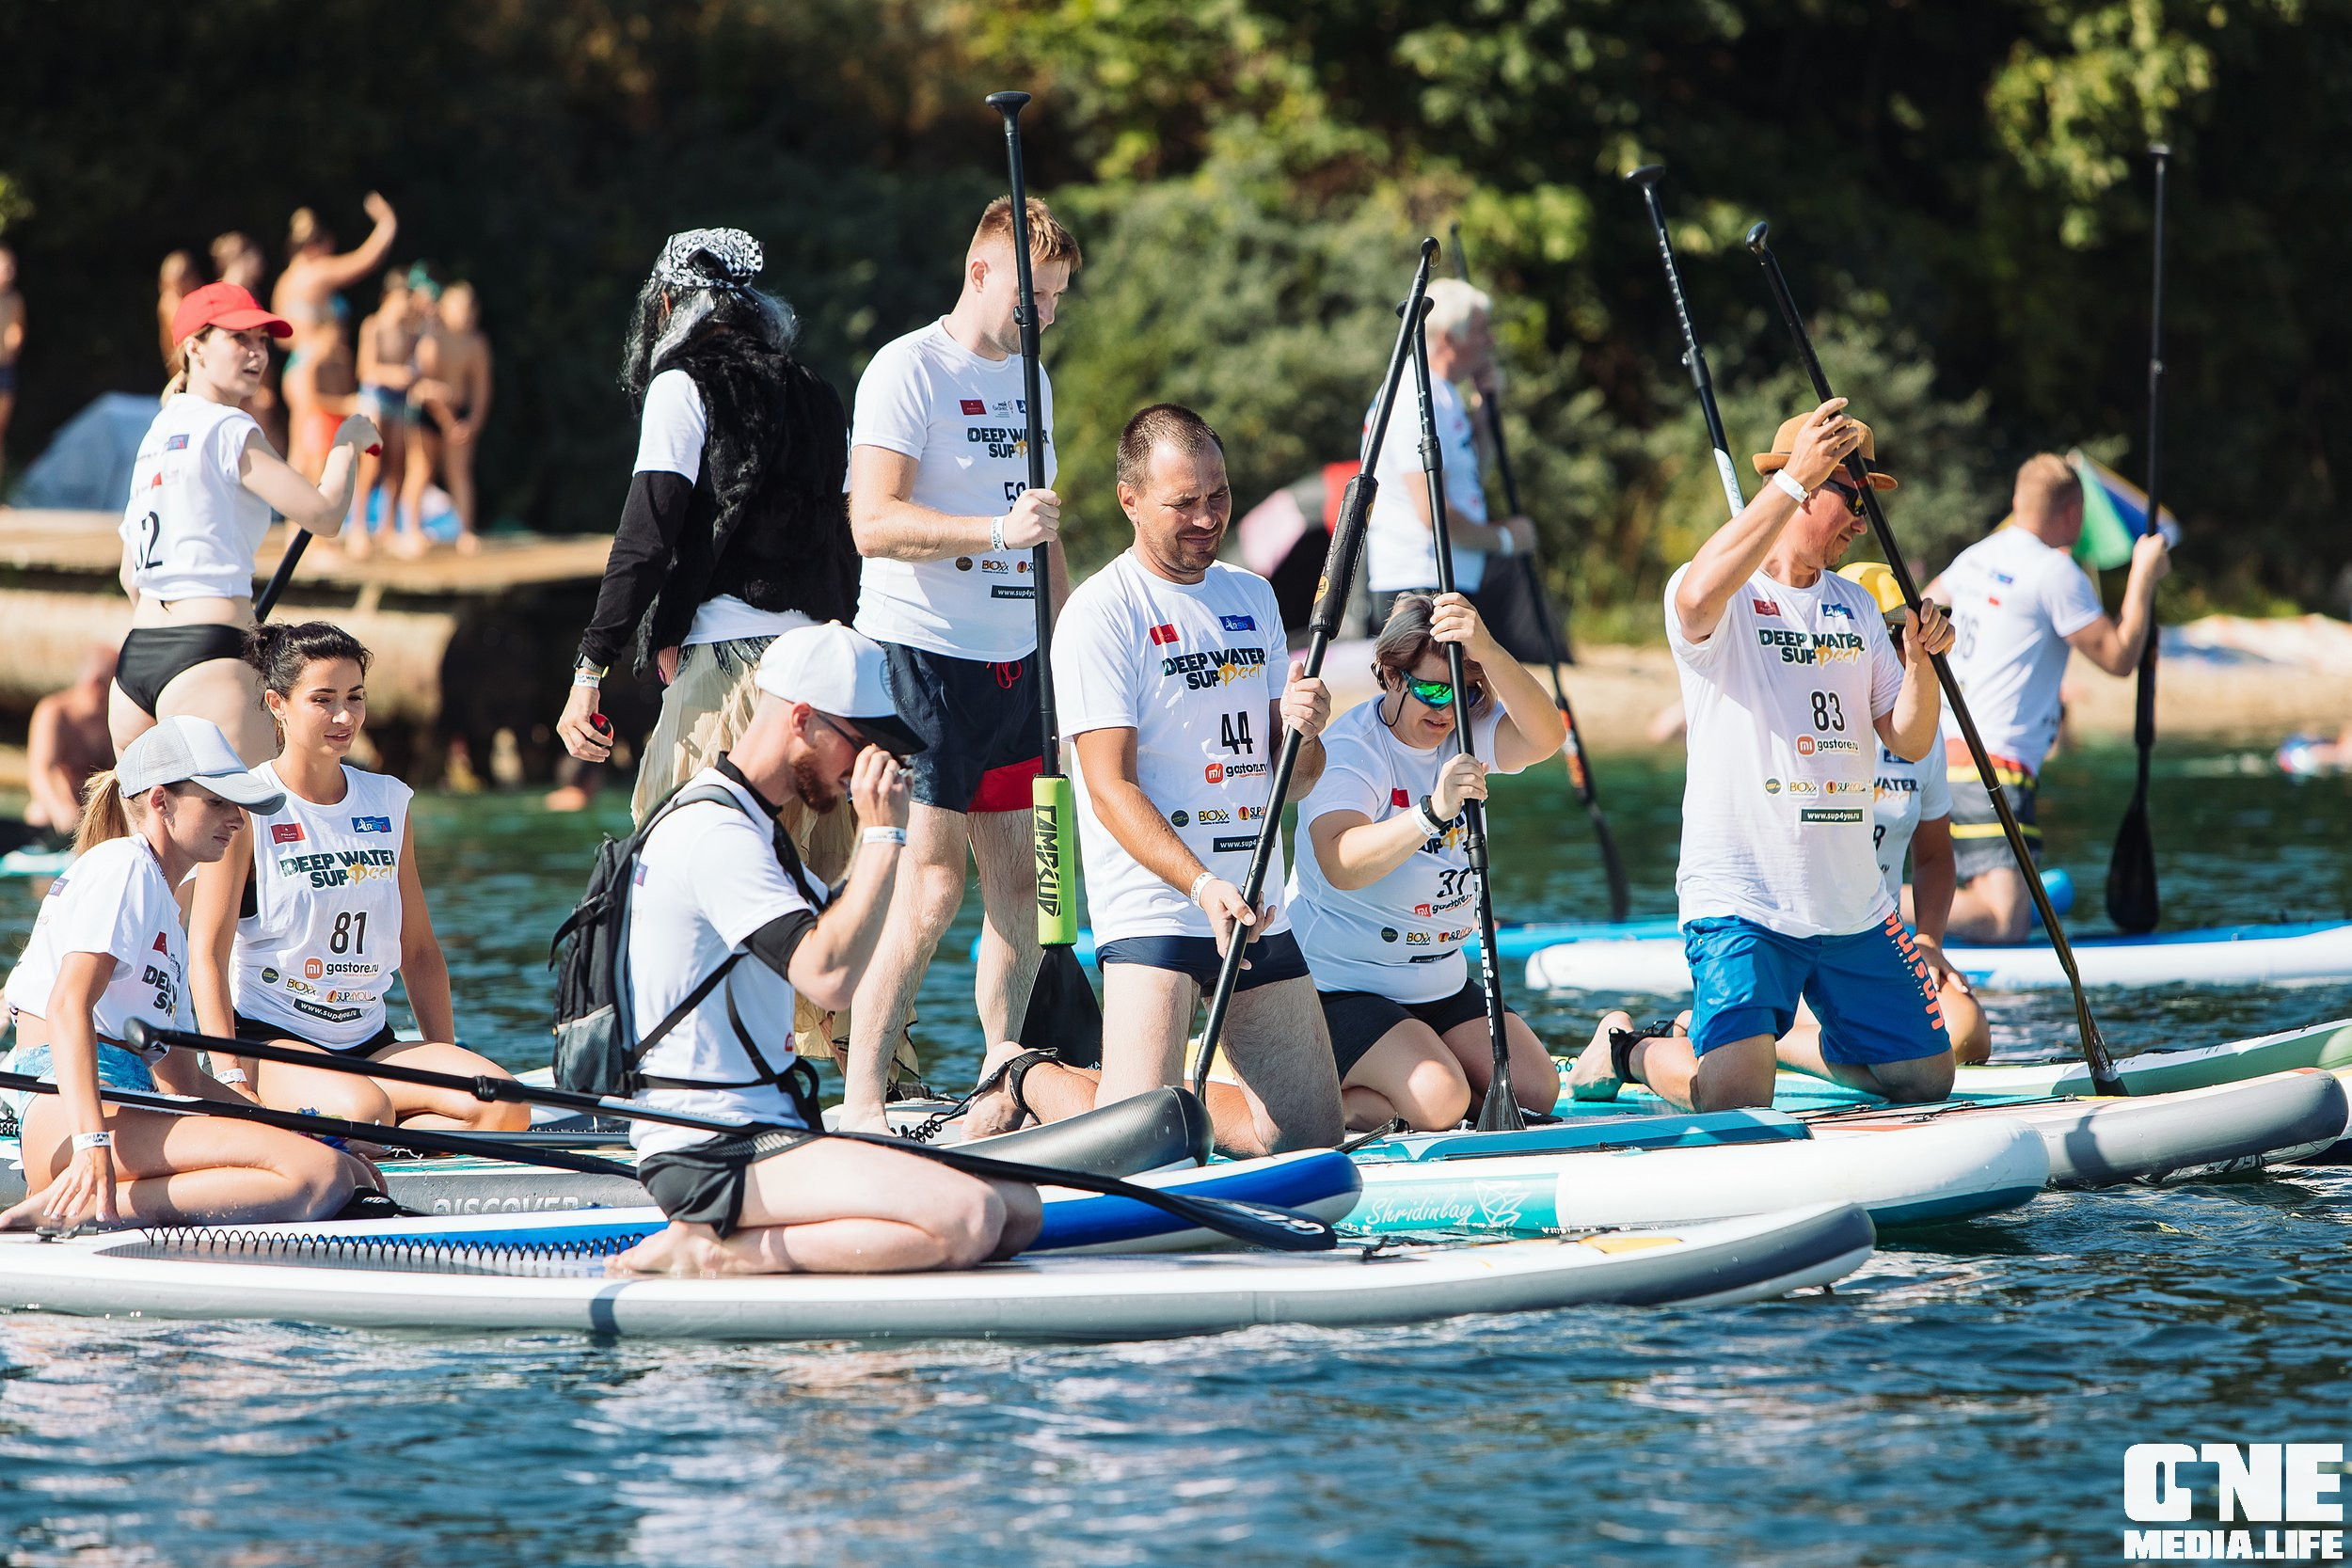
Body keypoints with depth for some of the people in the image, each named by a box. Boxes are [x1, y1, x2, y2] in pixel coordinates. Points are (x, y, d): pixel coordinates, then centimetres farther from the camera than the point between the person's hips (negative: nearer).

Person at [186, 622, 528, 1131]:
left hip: (370, 1042, 6)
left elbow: (419, 948, 18)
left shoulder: (389, 803, 12)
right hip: (268, 1040, -6)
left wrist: (446, 1064, 9)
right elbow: (207, 952, -11)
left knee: (504, 1106, -19)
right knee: (364, 1108, -37)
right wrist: (231, 1081, -20)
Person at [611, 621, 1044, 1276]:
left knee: (1020, 1213, 1)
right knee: (967, 1220, -26)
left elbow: (830, 931, 28)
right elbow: (829, 978, -26)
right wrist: (883, 835, -18)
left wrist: (873, 831, 14)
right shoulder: (715, 834, -16)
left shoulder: (747, 822, 18)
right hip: (713, 1154, -11)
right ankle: (708, 1255, -17)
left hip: (762, 1133, 11)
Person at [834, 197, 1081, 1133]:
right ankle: (859, 1102, -7)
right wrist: (996, 531, -30)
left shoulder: (1030, 380, 16)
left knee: (1021, 881, 6)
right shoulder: (908, 371, -9)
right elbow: (874, 523, -20)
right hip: (923, 654, -8)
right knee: (931, 889, -10)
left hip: (1015, 660, 8)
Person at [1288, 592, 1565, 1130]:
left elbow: (1545, 737, -24)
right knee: (1439, 1101, -27)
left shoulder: (1467, 733, -1)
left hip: (1442, 982, 8)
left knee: (1537, 1090, -1)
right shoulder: (1347, 751, -20)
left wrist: (1486, 652, -40)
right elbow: (1341, 865, -38)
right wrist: (1432, 812, -53)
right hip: (1342, 985, -8)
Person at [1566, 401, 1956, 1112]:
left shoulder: (1856, 608, 14)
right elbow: (1700, 597, -35)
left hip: (1855, 903, 7)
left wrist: (1919, 661, -11)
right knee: (1734, 1095, -21)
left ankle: (1774, 1041, 32)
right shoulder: (1725, 599, -8)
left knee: (1925, 1076, 10)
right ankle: (1629, 1052, 12)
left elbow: (1909, 741, 9)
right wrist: (1793, 480, -36)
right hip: (1738, 893, -7)